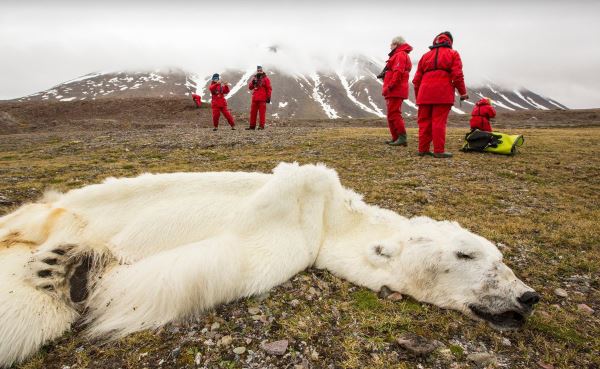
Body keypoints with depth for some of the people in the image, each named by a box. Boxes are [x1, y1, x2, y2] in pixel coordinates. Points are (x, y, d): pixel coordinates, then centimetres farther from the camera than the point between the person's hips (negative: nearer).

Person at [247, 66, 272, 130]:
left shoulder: (265, 79, 1)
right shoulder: (254, 78, 16)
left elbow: (269, 88, -3)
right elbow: (250, 87, 12)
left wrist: (268, 97, -9)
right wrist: (252, 82, -7)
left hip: (262, 99, -5)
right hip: (255, 98, 5)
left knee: (262, 112, -6)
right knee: (253, 112, 6)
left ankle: (262, 126, -3)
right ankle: (252, 125, 11)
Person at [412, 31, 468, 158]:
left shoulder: (426, 55, 22)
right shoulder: (453, 54, 10)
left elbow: (417, 79, 17)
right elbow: (457, 75, -2)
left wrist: (418, 96, 24)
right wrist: (463, 92, 6)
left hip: (425, 94, 4)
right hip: (443, 94, -4)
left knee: (424, 121, 8)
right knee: (439, 121, -6)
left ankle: (423, 149, 10)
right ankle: (439, 151, -5)